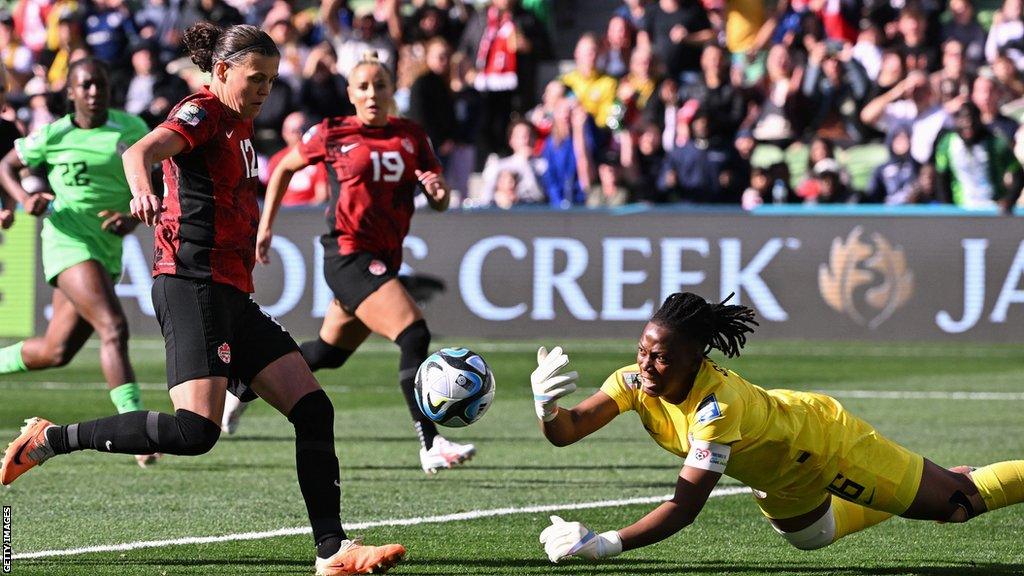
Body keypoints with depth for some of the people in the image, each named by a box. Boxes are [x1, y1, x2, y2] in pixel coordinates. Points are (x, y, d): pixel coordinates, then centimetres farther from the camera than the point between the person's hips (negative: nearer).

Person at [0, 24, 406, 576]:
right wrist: (143, 192, -48)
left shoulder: (238, 123, 20)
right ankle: (49, 439, -10)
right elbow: (141, 151, -28)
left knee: (313, 409, 2)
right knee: (196, 429, -23)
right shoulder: (203, 112, -7)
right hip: (193, 284, -10)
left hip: (230, 293, 10)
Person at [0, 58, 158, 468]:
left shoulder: (132, 129, 3)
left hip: (107, 250, 5)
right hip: (69, 244, -5)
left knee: (57, 351, 9)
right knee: (113, 328, -22)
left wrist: (133, 218, -11)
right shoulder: (53, 136, -3)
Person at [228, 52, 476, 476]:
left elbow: (440, 203, 10)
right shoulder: (331, 135, -2)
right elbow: (284, 168, 14)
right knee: (415, 335, -21)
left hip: (383, 261, 6)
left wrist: (438, 192, -14)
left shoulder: (412, 138, 8)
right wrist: (266, 226, 12)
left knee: (329, 352, 20)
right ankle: (431, 445, -21)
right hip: (349, 255, -6)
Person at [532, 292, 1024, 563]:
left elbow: (684, 508, -48)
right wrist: (546, 406, -54)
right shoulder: (637, 382, -26)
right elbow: (567, 431, -31)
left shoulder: (717, 405, -44)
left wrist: (605, 544, -57)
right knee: (811, 535, 36)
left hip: (825, 442, -7)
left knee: (959, 501, 5)